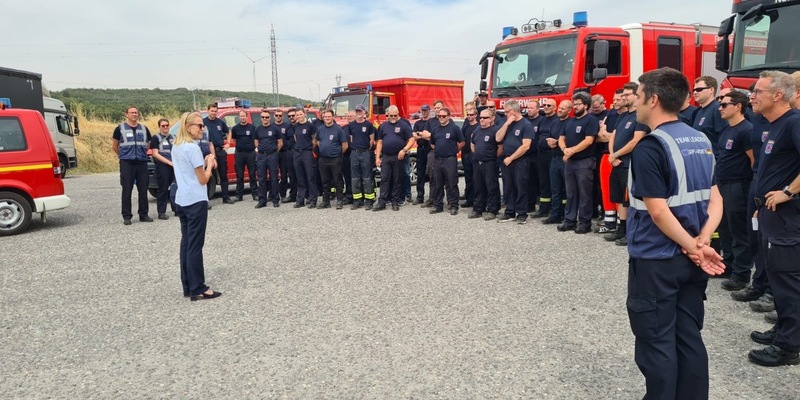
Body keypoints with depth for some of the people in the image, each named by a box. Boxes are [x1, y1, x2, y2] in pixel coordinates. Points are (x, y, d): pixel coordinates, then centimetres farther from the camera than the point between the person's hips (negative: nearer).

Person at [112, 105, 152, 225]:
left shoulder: (144, 129, 12)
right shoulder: (120, 128, 3)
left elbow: (148, 144, 22)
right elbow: (114, 146, 10)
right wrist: (123, 156, 13)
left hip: (142, 163, 3)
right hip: (127, 164, -3)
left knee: (143, 190, 5)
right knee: (127, 191, -1)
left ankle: (144, 214, 14)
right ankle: (126, 216, 4)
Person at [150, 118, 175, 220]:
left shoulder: (172, 138, 17)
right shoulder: (156, 138, 0)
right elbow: (155, 154, -8)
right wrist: (169, 162, -16)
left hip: (173, 166, 5)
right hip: (162, 166, -5)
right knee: (163, 189, -4)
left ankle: (176, 209, 18)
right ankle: (161, 212, 0)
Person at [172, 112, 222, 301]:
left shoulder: (176, 147, 13)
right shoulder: (193, 148, -15)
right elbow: (203, 179, -12)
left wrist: (204, 163, 10)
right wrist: (210, 164, 2)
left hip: (181, 201, 9)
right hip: (196, 201, -9)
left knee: (186, 243, 11)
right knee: (195, 245, -5)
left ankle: (188, 287, 16)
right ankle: (198, 289, 0)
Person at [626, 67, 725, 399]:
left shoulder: (650, 146, -17)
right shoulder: (702, 141, 8)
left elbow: (658, 211, -21)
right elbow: (715, 200, 7)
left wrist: (693, 248, -12)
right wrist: (701, 241, -5)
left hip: (655, 260, -8)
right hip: (690, 260, 8)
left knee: (657, 343, 5)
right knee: (689, 338, 16)